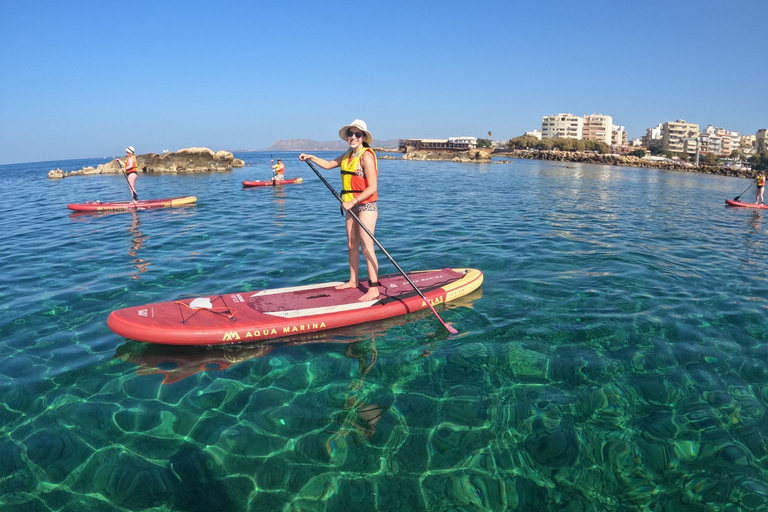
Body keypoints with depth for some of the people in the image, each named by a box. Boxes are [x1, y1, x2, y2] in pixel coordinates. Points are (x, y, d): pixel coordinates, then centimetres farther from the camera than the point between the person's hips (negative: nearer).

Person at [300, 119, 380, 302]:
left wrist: (352, 202, -22)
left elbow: (372, 188, -19)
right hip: (352, 206, 9)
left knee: (366, 247, -10)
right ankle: (353, 281, 27)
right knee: (352, 245, 14)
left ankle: (373, 289, -6)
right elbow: (329, 165, 27)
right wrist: (311, 157, 19)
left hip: (366, 205, -8)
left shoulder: (366, 156, -14)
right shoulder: (348, 155, 11)